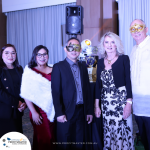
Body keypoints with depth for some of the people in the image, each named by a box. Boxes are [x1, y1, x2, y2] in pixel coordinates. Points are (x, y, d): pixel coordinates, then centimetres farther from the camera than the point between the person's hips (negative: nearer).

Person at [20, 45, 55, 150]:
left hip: (53, 111, 3)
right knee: (43, 139, 4)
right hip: (39, 111, -3)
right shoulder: (30, 72, -2)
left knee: (53, 139, 10)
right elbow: (26, 95, -5)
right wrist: (34, 112, -11)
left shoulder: (53, 71, 7)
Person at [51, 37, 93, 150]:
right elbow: (56, 92, -8)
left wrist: (89, 111, 8)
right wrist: (59, 113, -13)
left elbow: (87, 89, 11)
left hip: (81, 111, 5)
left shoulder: (83, 66, 11)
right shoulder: (58, 67, -4)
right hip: (67, 112, -4)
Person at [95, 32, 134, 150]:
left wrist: (129, 103, -13)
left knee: (122, 132, 1)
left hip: (121, 100, -3)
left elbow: (128, 82, -6)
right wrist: (96, 106, 8)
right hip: (106, 102, 4)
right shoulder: (101, 62, 8)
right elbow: (98, 84, 10)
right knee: (108, 132, 9)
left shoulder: (124, 59, -3)